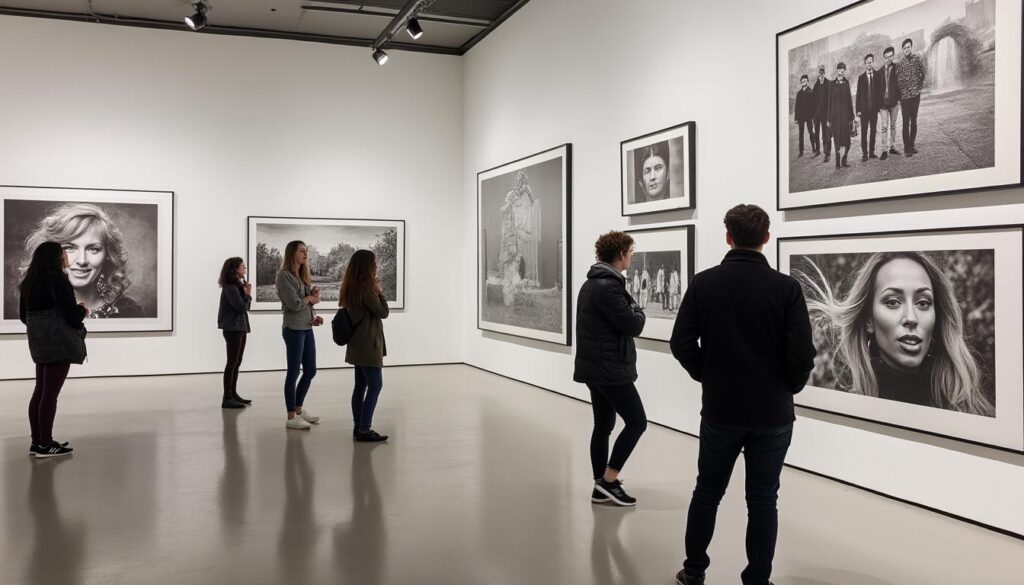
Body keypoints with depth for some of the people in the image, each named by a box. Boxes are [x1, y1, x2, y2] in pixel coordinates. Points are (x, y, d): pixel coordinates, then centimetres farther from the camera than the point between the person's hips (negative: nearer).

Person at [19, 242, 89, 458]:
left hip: (39, 343, 9)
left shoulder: (29, 282, 10)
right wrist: (82, 310, 1)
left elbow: (24, 315, 18)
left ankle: (37, 442, 20)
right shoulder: (57, 280, -16)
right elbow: (72, 316, -19)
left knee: (40, 391, 14)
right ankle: (45, 445, 2)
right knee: (51, 393, -3)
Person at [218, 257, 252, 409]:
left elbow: (246, 308, 13)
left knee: (237, 363, 12)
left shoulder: (238, 285, 12)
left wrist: (246, 293, 0)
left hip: (240, 327, 9)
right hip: (232, 328, -9)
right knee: (232, 363, -7)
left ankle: (233, 394, 18)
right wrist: (248, 294, -5)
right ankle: (227, 398, -4)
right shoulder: (230, 287, -14)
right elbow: (241, 308, -19)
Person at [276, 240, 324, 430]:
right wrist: (310, 298, -1)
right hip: (293, 329, -8)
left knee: (310, 371, 13)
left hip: (307, 328, 8)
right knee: (294, 372, -1)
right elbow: (294, 304, -17)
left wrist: (314, 317, -2)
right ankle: (291, 417, 8)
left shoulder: (304, 275, 15)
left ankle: (299, 409, 29)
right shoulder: (284, 275, -10)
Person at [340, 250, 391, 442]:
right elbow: (383, 312, -11)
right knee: (375, 385, -7)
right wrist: (379, 291, -3)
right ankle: (364, 429, -8)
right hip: (368, 344, -10)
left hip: (358, 344, 10)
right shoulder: (366, 288, -19)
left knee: (361, 385, 12)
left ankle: (358, 427, 15)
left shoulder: (353, 287, 10)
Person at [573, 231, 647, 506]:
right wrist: (638, 311, 2)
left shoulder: (590, 284, 14)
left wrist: (630, 312, 2)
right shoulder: (608, 287, -20)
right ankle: (608, 480, 1)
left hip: (595, 367, 10)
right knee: (637, 422, -1)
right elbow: (633, 326, -18)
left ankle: (601, 488, 17)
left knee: (603, 425, 12)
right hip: (611, 369, -10)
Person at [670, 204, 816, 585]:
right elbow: (802, 355, -13)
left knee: (707, 493, 16)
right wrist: (789, 388, 7)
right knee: (763, 501, 10)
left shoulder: (704, 283, -6)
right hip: (773, 413, -1)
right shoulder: (786, 288, -10)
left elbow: (682, 343, -7)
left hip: (720, 410, 1)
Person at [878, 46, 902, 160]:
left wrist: (899, 97, -8)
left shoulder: (896, 68, 1)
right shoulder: (881, 70, 5)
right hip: (883, 102, 0)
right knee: (884, 127, -5)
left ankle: (892, 147, 17)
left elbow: (899, 83, 2)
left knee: (893, 126, 9)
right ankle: (884, 150, -5)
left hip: (894, 102, 0)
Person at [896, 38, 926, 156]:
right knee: (906, 122, -4)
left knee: (914, 121, 7)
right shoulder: (900, 64, 3)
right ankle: (906, 148, -1)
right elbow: (897, 81, 2)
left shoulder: (918, 60, 3)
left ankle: (912, 145, 15)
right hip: (904, 96, -1)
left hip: (915, 95, 1)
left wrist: (918, 88, -3)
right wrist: (899, 97, -3)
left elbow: (922, 76, 7)